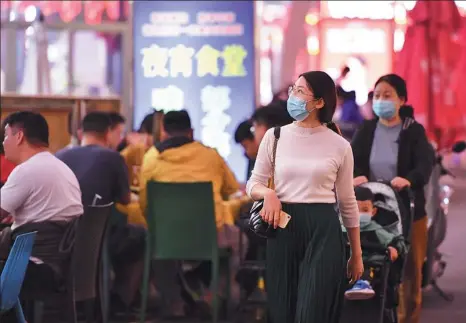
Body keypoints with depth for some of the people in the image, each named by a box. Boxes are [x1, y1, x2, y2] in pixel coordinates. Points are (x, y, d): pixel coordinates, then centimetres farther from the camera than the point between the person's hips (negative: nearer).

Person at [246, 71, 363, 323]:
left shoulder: (339, 146, 1)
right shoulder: (274, 136, 5)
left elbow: (348, 203, 7)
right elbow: (254, 184, 10)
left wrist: (356, 254, 9)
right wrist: (268, 193, -14)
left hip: (324, 230, -2)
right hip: (283, 229, 2)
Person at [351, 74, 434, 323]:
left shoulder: (414, 131, -1)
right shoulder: (366, 131, 8)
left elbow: (425, 165, -14)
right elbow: (352, 160, -4)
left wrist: (408, 179, -36)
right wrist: (357, 175, -27)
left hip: (408, 210, -2)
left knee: (409, 270, 4)